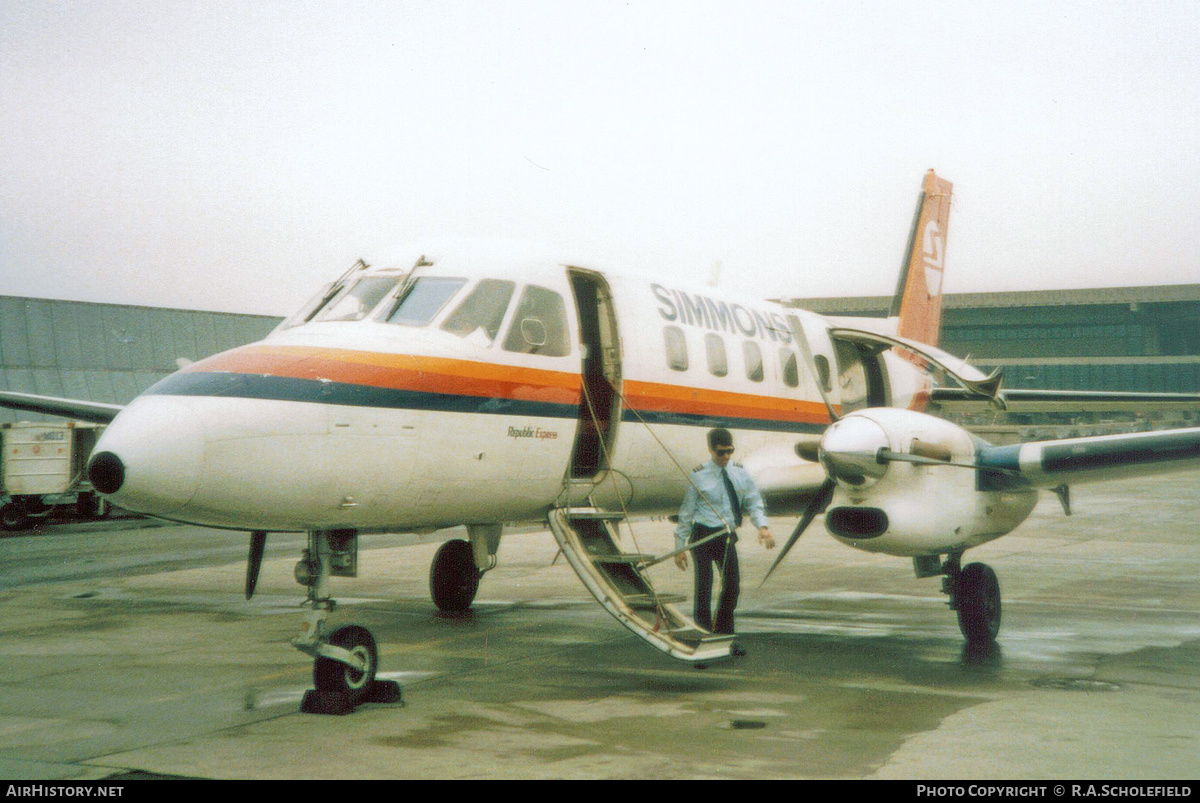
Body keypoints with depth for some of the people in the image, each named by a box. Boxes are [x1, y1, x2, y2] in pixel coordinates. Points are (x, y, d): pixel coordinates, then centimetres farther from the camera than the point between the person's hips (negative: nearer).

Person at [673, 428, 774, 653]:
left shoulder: (740, 474, 6)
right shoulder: (698, 477, -5)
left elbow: (754, 503, 6)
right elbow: (686, 512, -1)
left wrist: (762, 526, -14)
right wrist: (680, 546, -2)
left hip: (727, 537, 4)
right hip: (703, 535, -4)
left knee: (732, 585, 6)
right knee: (704, 588, -3)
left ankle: (724, 637, 23)